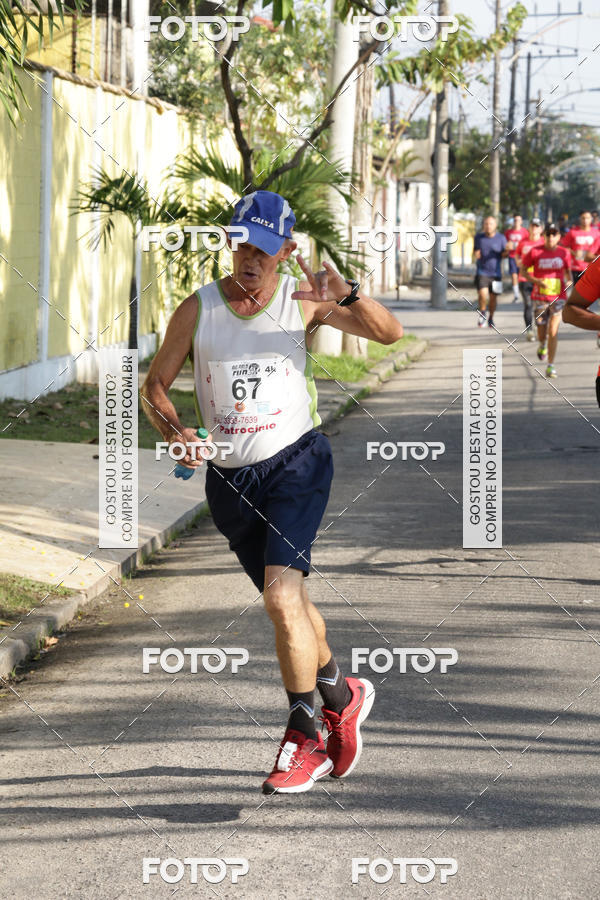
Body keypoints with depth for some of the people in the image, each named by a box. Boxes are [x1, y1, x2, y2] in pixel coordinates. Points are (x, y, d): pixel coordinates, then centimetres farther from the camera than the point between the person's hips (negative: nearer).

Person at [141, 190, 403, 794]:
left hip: (296, 459, -3)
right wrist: (174, 431, -18)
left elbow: (389, 333, -9)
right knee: (287, 603, 14)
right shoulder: (198, 309, -2)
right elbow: (154, 387, 3)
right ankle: (341, 696, 40)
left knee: (281, 595, -20)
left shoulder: (303, 301, -5)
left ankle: (304, 735, -10)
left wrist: (345, 295, -28)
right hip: (229, 478, 3)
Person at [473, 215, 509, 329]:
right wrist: (475, 254, -9)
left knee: (493, 297, 8)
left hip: (495, 272, 1)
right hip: (482, 272, -1)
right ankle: (482, 312, 7)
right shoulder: (478, 237, 3)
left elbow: (504, 254, 1)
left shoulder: (501, 238, 0)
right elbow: (474, 250, 16)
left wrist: (507, 250, -22)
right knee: (482, 294, -19)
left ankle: (491, 318, 29)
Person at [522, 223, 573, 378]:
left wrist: (568, 281, -6)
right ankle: (542, 346, 46)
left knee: (553, 331, -11)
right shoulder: (535, 252, -4)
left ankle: (550, 366, -5)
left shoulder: (564, 253, 1)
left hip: (558, 297, 0)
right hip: (539, 298, 0)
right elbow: (524, 270, 2)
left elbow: (568, 271, 15)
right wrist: (536, 281, -14)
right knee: (542, 333, 7)